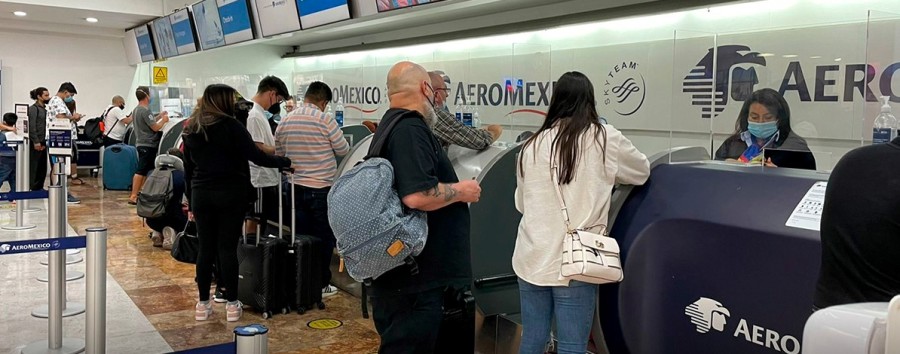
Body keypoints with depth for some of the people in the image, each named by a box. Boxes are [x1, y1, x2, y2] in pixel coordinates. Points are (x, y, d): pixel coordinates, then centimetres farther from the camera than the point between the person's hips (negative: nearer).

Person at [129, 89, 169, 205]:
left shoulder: (136, 110, 14)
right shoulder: (145, 110, -17)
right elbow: (155, 127, -18)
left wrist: (159, 116, 20)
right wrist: (163, 120, -2)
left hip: (141, 143, 10)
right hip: (147, 144, -10)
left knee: (145, 170, 16)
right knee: (141, 171, -10)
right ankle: (133, 197, -12)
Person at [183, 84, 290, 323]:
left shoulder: (191, 129, 10)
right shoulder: (231, 126, -9)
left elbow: (188, 168, 13)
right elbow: (256, 157, -12)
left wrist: (190, 202, 18)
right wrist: (285, 162, 0)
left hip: (202, 195, 5)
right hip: (231, 194, -4)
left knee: (206, 248, 9)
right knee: (227, 248, 0)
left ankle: (203, 304, 14)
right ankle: (232, 305, 6)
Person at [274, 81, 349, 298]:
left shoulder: (285, 122, 3)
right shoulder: (325, 120, -12)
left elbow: (279, 155, 13)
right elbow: (343, 150, -4)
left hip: (296, 188, 5)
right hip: (322, 189, -5)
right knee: (323, 238, 6)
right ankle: (321, 284, 12)